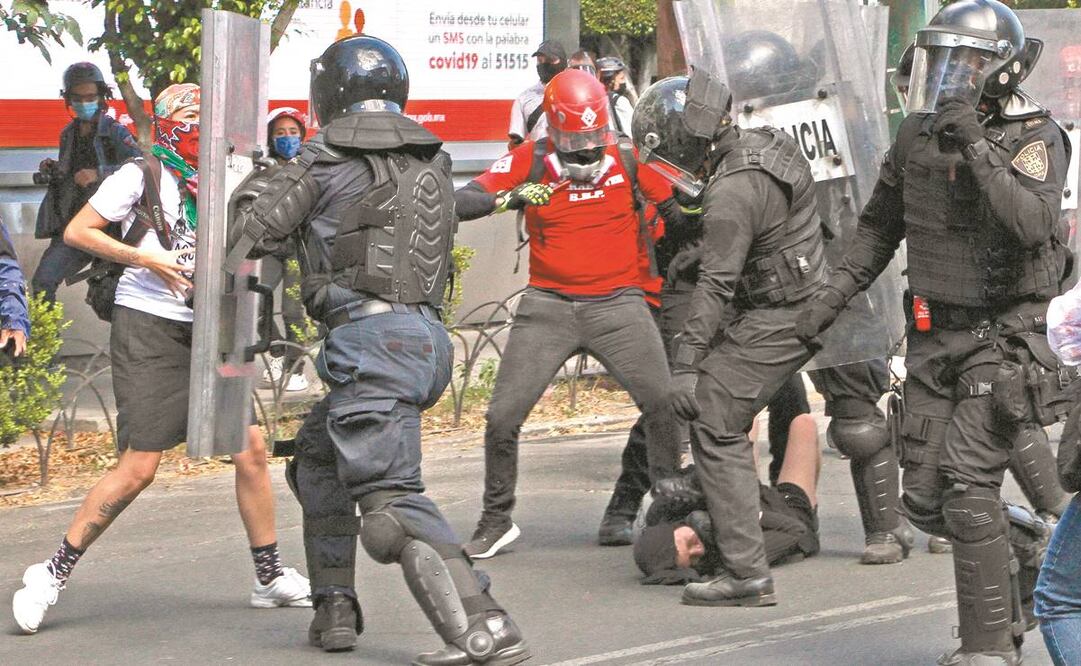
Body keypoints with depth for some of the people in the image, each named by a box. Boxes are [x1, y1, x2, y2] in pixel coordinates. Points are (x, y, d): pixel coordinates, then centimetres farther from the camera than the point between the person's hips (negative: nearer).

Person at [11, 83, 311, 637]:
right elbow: (76, 232, -7)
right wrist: (149, 260, -13)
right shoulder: (142, 176, -6)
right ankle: (52, 574, -1)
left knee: (250, 450, 2)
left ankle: (269, 577, 15)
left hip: (202, 332, 7)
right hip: (147, 328, -7)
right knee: (139, 467, -12)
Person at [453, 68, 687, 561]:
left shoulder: (629, 158, 0)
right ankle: (496, 521, 15)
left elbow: (678, 211, 13)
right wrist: (509, 197, -28)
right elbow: (461, 203, -12)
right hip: (548, 306, 0)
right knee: (502, 418, -3)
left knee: (664, 405, -13)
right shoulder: (530, 162, -3)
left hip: (618, 303, 0)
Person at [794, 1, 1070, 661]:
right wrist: (834, 293, 10)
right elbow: (880, 225, 19)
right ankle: (1021, 544, 31)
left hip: (1004, 334, -6)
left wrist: (979, 149, -30)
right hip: (935, 333, 6)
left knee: (967, 482, -16)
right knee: (925, 498, 5)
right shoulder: (918, 133, 6)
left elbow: (1034, 223, -30)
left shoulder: (1034, 136, -11)